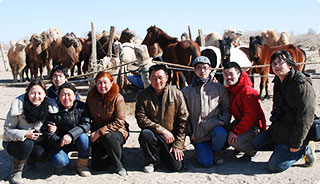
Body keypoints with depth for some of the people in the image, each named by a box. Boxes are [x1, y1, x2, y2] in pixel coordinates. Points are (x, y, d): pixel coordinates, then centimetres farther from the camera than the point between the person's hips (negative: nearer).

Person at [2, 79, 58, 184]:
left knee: (40, 153, -26)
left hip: (35, 139, 3)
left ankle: (30, 159, 12)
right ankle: (16, 171, -9)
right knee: (27, 143, -34)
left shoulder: (49, 105, -10)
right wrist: (25, 134, -34)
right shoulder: (18, 105, -21)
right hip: (13, 141, -3)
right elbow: (7, 129, -17)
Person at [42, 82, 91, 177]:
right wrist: (59, 141, -26)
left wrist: (71, 134, -35)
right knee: (59, 161, -28)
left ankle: (82, 164, -9)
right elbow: (46, 131, -9)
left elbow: (86, 125, -18)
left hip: (77, 140, 1)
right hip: (59, 142, -1)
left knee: (83, 136, -33)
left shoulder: (81, 107, -7)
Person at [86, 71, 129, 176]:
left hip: (117, 131, -4)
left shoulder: (118, 98, -13)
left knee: (108, 137, -40)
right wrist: (94, 133, -7)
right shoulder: (91, 96, 0)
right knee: (97, 166, -10)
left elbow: (119, 122, -17)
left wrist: (100, 132, -23)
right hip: (98, 135, 4)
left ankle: (119, 166, -17)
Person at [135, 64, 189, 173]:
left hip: (172, 136, 1)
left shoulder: (177, 94, -4)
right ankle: (150, 161, -5)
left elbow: (183, 120, -3)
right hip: (153, 134, 0)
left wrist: (178, 145, -7)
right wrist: (162, 130, -19)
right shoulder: (142, 96, -5)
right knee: (145, 134, -34)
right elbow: (141, 119, -10)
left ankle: (164, 153, 22)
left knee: (176, 167, -13)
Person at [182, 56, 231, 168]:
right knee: (206, 163, -16)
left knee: (221, 133, -37)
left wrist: (222, 121, -8)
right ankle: (201, 149, 20)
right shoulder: (186, 92, 9)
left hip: (215, 127, 0)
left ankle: (217, 151, -3)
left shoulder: (219, 89, 9)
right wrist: (189, 131, 3)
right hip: (197, 134, 0)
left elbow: (226, 108, 11)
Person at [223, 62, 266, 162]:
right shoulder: (229, 90, 5)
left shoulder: (247, 91, -22)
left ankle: (252, 150, 2)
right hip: (239, 122, 8)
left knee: (234, 141, -28)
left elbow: (250, 115, -27)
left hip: (254, 127, -8)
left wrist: (236, 131, -30)